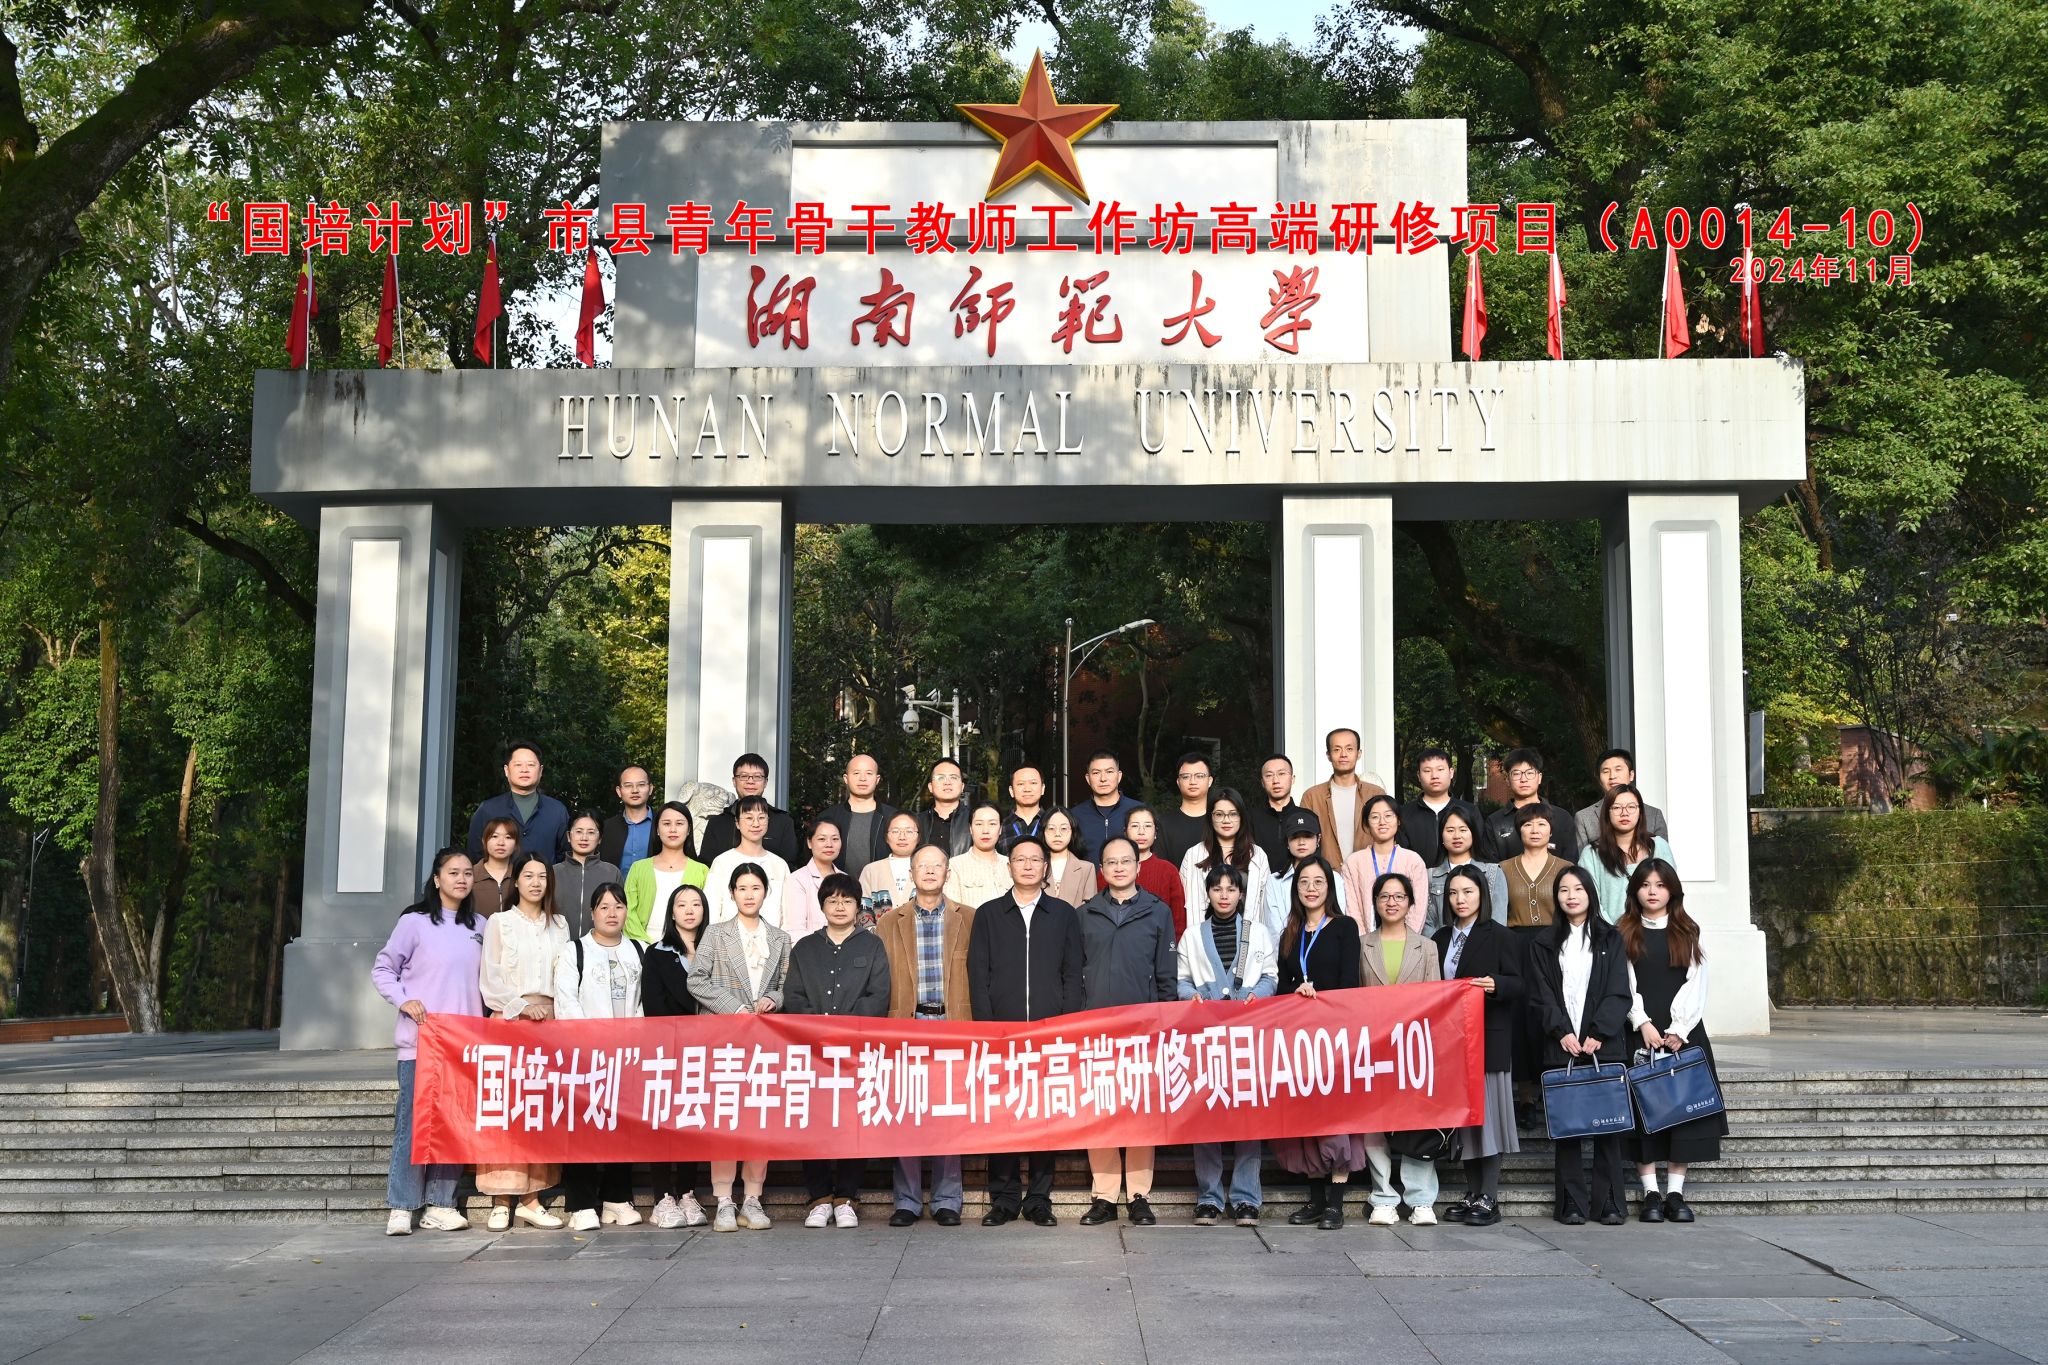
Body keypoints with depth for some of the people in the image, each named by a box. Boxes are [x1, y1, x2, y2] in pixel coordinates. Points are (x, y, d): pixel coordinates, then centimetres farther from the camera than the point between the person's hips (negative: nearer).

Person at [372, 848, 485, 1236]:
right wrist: (404, 1001, -11)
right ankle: (401, 1208, 1)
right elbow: (382, 970, 3)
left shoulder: (480, 927, 12)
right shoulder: (415, 922, -1)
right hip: (420, 1041, -4)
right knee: (412, 1122, -4)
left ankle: (440, 1205, 11)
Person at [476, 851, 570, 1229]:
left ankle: (530, 1199, 2)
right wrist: (522, 1007, -10)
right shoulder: (499, 923, 7)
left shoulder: (559, 925, 16)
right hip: (508, 1019, -3)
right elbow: (491, 981, 0)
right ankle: (501, 1201, -7)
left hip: (549, 1021, 3)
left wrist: (558, 1012, -3)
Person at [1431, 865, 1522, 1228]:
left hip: (1489, 1038, -5)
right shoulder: (1441, 939, 14)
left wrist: (1495, 984, -26)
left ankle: (1489, 1198, 1)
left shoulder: (1500, 936, -2)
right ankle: (1472, 1194, 14)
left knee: (1487, 1113, -4)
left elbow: (1518, 985, -6)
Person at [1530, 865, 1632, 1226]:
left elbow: (1618, 993, 1)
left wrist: (1597, 1034, -10)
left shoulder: (1610, 939, 9)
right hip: (1561, 1047, 1)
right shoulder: (1546, 944, 12)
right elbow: (1542, 995, 5)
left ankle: (1609, 1203, 4)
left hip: (1604, 1044, -1)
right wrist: (1562, 1032, -9)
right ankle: (1571, 1203, 3)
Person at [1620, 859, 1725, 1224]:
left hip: (1684, 1034, 1)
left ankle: (1675, 1192, 2)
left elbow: (1695, 985, 3)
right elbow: (1623, 985, 0)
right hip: (1640, 1034, -1)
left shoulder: (1687, 933, 10)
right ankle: (1651, 1192, 1)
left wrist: (1679, 1030, -8)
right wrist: (1643, 1023, -13)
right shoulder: (1624, 934, 7)